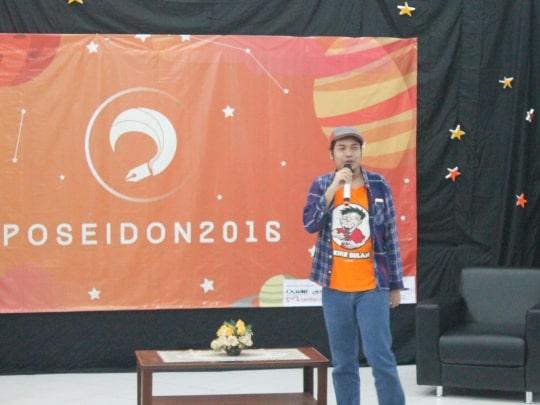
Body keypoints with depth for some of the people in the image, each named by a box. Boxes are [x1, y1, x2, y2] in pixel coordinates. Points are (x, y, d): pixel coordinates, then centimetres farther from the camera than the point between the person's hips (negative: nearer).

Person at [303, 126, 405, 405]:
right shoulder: (321, 185, 3)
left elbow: (390, 237, 3)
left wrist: (395, 285, 3)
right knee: (343, 363, 8)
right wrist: (332, 189, -21)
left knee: (381, 358, -5)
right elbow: (310, 225, -12)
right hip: (335, 289, 2)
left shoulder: (378, 185, -1)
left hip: (371, 288, -2)